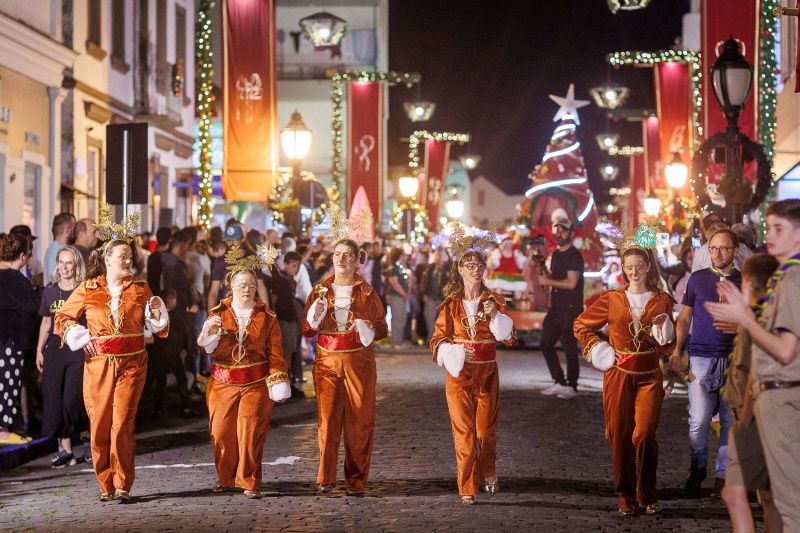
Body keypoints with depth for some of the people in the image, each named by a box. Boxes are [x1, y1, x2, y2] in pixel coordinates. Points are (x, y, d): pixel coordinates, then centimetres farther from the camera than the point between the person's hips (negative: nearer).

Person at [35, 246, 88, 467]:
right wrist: (39, 350, 13)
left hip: (79, 349, -4)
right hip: (54, 348, 4)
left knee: (73, 399, -8)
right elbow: (46, 323, 17)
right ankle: (65, 449, 6)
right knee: (54, 399, 0)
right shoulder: (50, 290, 10)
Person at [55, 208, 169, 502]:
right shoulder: (88, 289, 4)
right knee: (99, 427, 1)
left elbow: (156, 327, 17)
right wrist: (75, 334, -1)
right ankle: (106, 485, 13)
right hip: (98, 365, 0)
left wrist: (157, 314, -4)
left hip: (132, 364, 0)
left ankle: (123, 485, 0)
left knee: (123, 424, -9)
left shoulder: (140, 288, 7)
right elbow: (63, 317, 15)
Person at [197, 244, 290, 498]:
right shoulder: (218, 313, 7)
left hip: (256, 383, -2)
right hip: (223, 383, 2)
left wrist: (278, 382, -7)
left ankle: (249, 482, 3)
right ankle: (225, 478, 21)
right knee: (221, 432, 2)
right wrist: (210, 333, -16)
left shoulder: (267, 317, 4)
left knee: (250, 431, -9)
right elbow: (210, 350, 4)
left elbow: (275, 353, 2)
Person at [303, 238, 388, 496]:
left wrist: (369, 330, -15)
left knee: (359, 421, -1)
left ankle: (356, 480, 7)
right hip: (327, 361, 1)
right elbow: (307, 330, 7)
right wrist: (315, 317, -13)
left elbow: (382, 327, 6)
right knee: (327, 418, -6)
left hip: (359, 362, -1)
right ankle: (325, 477, 1)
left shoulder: (366, 292, 5)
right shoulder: (320, 291, 8)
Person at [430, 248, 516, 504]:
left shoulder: (494, 301, 3)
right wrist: (450, 352, -19)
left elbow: (508, 337, -3)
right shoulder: (451, 304, 1)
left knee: (487, 428, 10)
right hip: (459, 373, -1)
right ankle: (467, 488, 2)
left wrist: (495, 315, -19)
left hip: (487, 374, 1)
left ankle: (488, 473, 38)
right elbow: (438, 338, 1)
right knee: (463, 431, -4)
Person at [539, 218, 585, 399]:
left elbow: (571, 283, -18)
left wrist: (549, 282, -12)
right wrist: (543, 270, 6)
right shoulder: (555, 255, 16)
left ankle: (571, 386, 4)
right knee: (546, 344, 7)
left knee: (569, 347, -4)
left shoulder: (574, 255, -10)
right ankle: (559, 383, 14)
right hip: (556, 308, 9)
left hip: (571, 308, -9)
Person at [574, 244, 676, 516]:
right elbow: (581, 324, 14)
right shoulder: (611, 299, 3)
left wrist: (664, 333, -12)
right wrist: (595, 347, 2)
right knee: (620, 436, 2)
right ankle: (626, 496, 14)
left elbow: (668, 348, 9)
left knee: (644, 435, -11)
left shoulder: (662, 301, 5)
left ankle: (647, 494, 7)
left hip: (649, 376, 0)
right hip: (618, 376, 1)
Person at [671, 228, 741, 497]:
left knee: (731, 420, 3)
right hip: (701, 357, -1)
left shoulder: (745, 282, 7)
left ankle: (723, 474, 12)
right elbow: (685, 318, 12)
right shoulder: (697, 278, 7)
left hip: (735, 359, 1)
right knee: (698, 420, -5)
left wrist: (740, 326, -12)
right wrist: (676, 350, 1)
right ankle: (697, 469, 12)